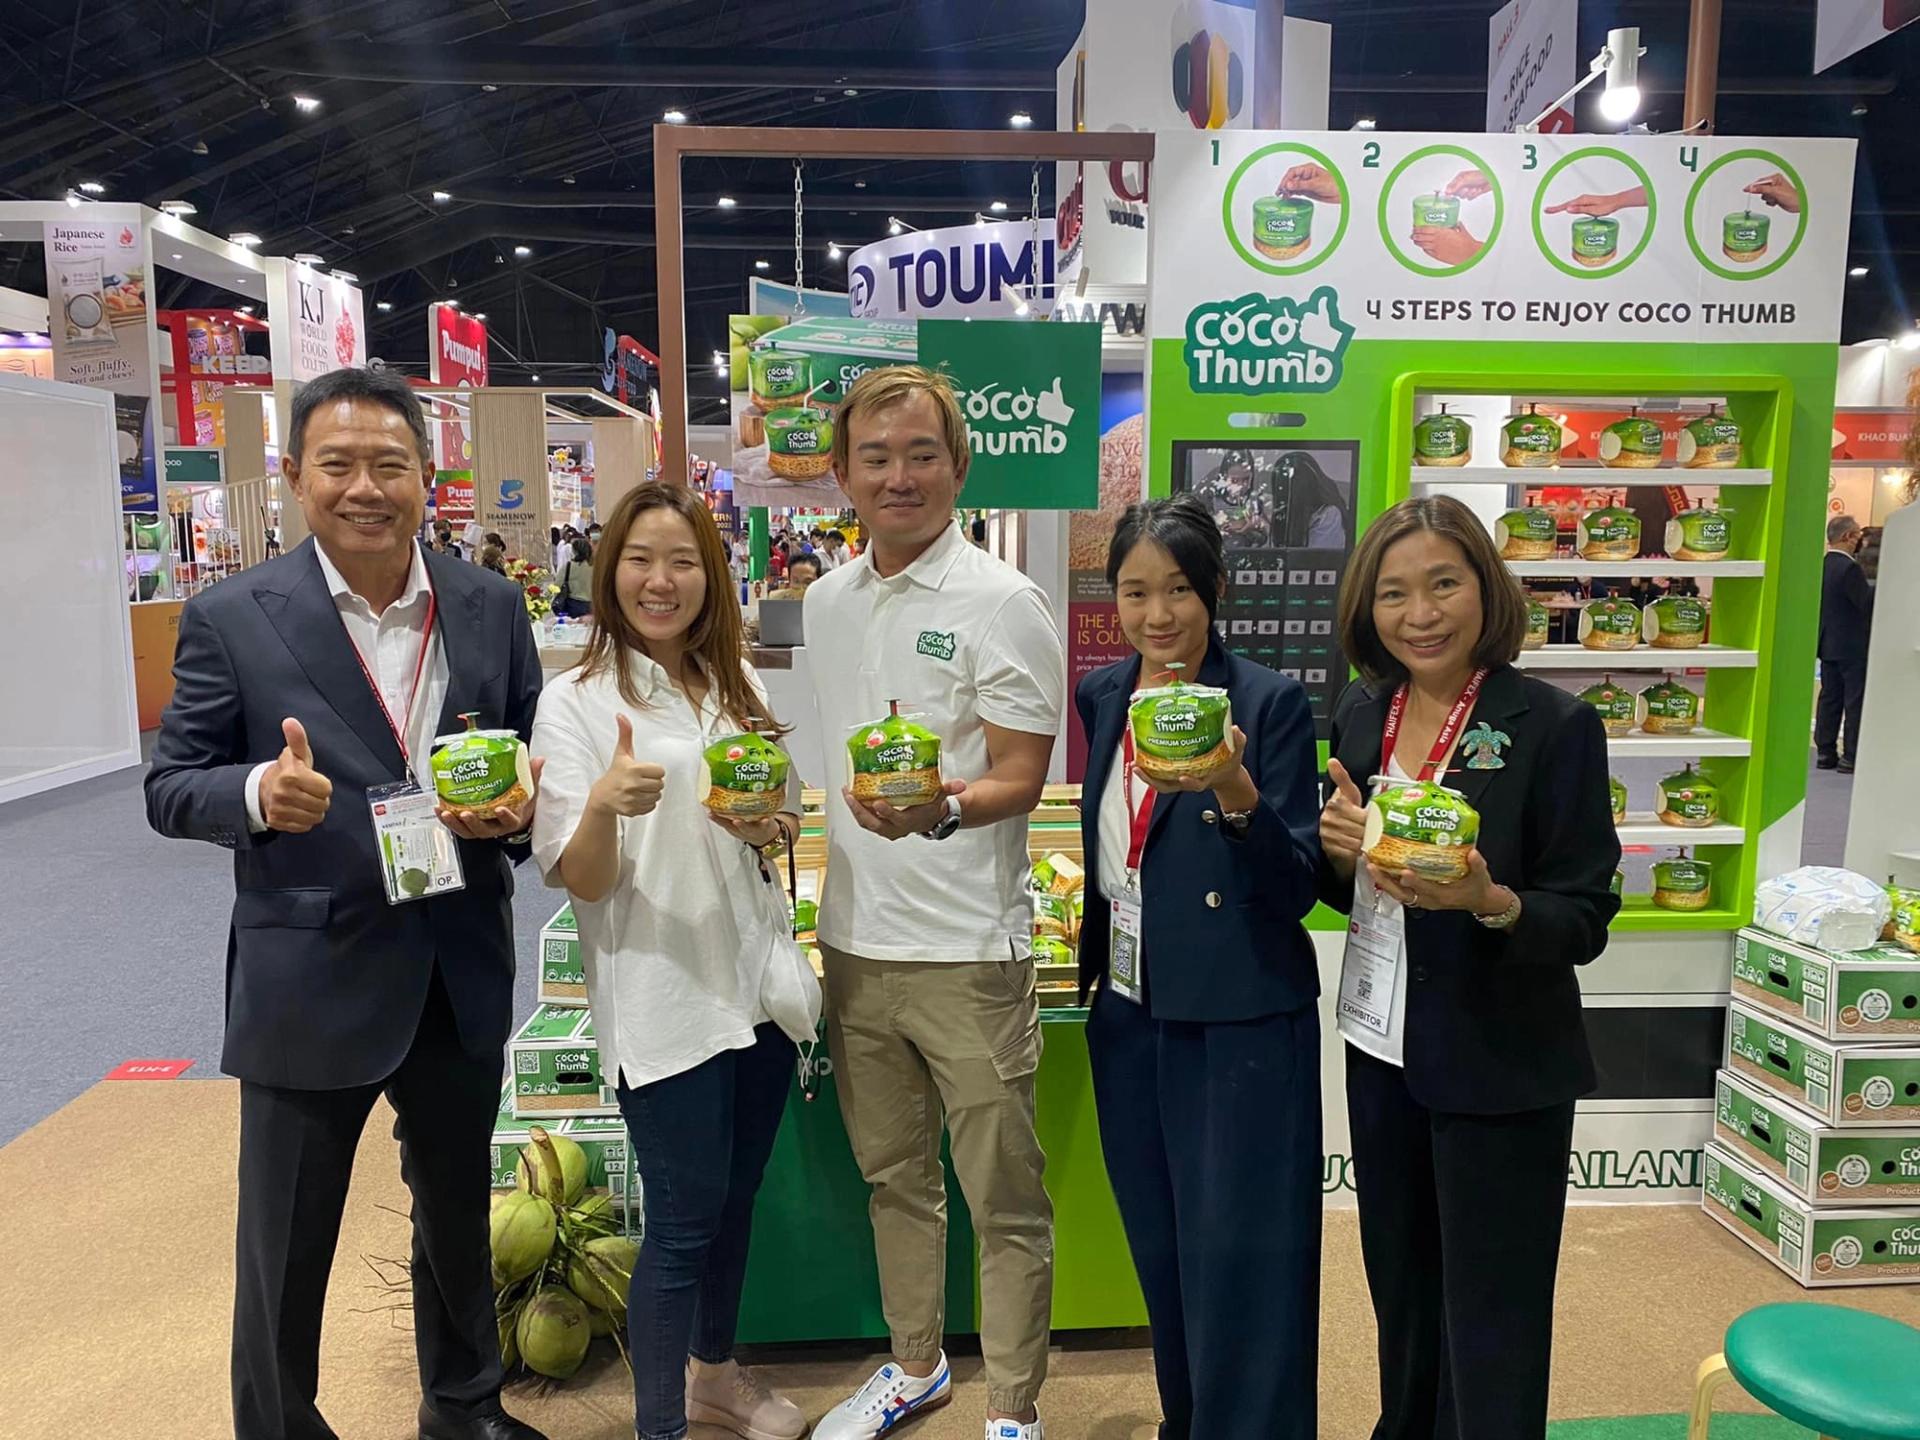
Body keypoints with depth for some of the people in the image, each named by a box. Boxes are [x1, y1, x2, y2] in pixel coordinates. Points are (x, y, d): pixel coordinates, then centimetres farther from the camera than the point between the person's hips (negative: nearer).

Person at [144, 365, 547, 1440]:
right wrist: (259, 793, -25)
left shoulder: (492, 607, 0)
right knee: (285, 1249, 13)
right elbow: (171, 790, -4)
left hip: (462, 975, 4)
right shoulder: (231, 618, -8)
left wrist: (517, 810, -14)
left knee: (460, 1214, 23)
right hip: (309, 981, -3)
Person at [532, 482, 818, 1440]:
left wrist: (773, 827, -5)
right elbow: (579, 881, -13)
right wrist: (604, 805, -33)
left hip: (758, 980, 6)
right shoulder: (575, 702, -9)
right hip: (661, 996, -5)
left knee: (735, 1195, 19)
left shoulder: (740, 686, 7)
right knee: (683, 1218, 2)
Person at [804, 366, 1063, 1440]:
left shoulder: (1005, 603, -10)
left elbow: (1020, 781, -15)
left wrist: (940, 811, -32)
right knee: (893, 1173, 21)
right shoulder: (828, 599, 9)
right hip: (853, 938, 6)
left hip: (968, 948, -6)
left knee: (1004, 1198, 6)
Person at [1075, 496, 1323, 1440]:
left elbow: (1295, 888, -15)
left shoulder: (1269, 703, -13)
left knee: (1238, 1269, 4)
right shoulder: (1104, 695, 4)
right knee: (1162, 1252, 20)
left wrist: (1238, 796, -31)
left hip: (1238, 1026, -6)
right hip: (1129, 1013, 6)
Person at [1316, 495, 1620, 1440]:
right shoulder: (1360, 714, 1)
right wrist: (1340, 850, -12)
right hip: (1381, 1044, 5)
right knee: (1400, 1286, 22)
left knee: (1489, 1327, 7)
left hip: (1500, 1067, -5)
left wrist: (1489, 901, -31)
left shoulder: (1556, 725, -14)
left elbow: (1584, 920, -12)